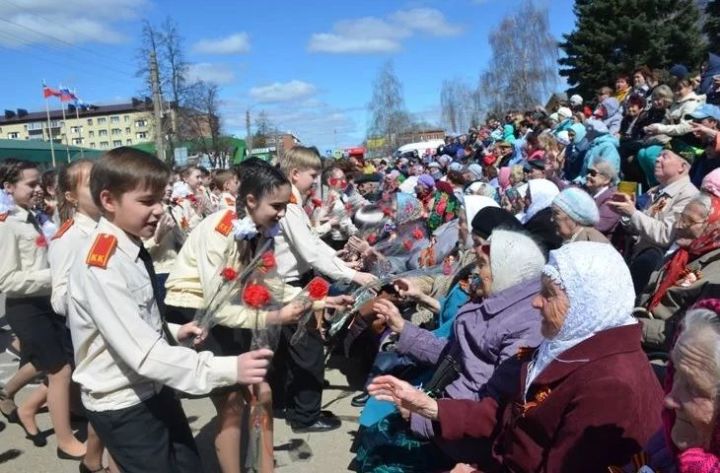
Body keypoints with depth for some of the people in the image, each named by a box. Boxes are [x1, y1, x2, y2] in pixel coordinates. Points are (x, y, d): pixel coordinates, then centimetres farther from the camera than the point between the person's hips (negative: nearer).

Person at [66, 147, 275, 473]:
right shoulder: (101, 265, -26)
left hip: (154, 389, 8)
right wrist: (228, 370, -36)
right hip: (122, 405, -8)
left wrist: (173, 332, 0)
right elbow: (143, 353, -32)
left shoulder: (131, 249, 1)